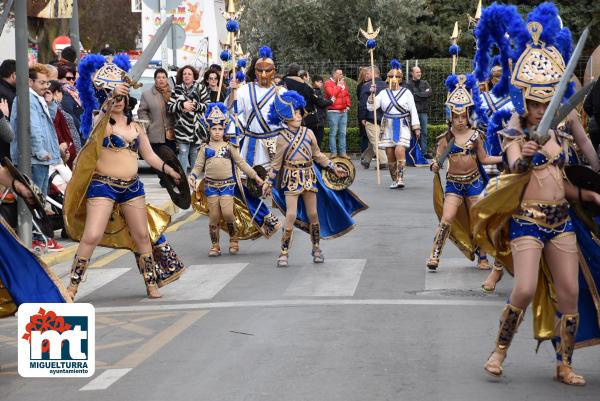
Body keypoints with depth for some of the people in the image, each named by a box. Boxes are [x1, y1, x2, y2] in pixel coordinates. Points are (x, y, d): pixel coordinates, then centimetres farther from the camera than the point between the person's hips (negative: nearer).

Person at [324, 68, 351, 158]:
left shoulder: (343, 82, 15)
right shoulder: (328, 83, -5)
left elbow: (347, 95, 22)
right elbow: (332, 94, -20)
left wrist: (348, 105, 10)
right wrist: (339, 86, -11)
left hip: (343, 111, 6)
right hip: (333, 112, -6)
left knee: (342, 133, 6)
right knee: (333, 133, -5)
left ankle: (343, 152, 9)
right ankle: (333, 152, -2)